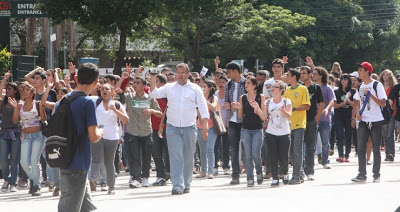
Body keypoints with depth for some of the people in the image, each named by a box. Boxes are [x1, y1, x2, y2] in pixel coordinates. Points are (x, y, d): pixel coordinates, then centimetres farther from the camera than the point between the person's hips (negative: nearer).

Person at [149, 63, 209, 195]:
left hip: (189, 127, 0)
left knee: (188, 157, 7)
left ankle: (186, 185, 18)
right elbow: (154, 94, 3)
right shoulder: (169, 88, 10)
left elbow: (203, 107, 6)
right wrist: (153, 79, -9)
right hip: (173, 127, 0)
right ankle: (177, 185, -15)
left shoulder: (195, 89, 8)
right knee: (175, 156, -10)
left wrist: (205, 125, -3)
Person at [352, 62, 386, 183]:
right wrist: (358, 113, 3)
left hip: (376, 121, -5)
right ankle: (362, 175, 1)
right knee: (361, 148, -1)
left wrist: (371, 95, -21)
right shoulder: (360, 86, 12)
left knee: (376, 149, 1)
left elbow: (383, 104, -12)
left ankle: (376, 175, 8)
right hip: (363, 121, 5)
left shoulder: (377, 85, -7)